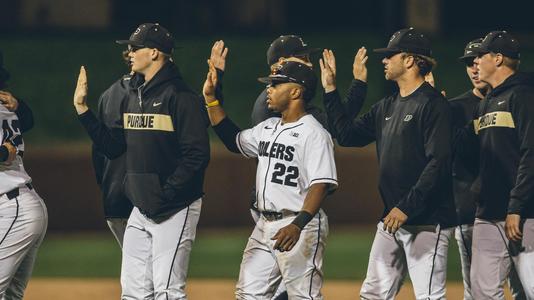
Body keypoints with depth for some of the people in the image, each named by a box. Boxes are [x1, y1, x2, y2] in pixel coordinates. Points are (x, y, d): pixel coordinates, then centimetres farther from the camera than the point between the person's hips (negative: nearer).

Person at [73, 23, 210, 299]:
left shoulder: (180, 97, -13)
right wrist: (81, 108, 12)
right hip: (140, 209, 9)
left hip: (175, 210, -9)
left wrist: (165, 195, -21)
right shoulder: (133, 98, 15)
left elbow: (197, 156, -18)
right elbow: (112, 147, 17)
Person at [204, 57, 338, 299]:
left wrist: (298, 225, -33)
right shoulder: (268, 128, 15)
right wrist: (210, 98, 20)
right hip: (265, 225, 9)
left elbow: (321, 185, -21)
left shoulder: (313, 133, -13)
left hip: (301, 227, -9)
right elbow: (234, 140, 28)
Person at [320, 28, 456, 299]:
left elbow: (438, 163, -18)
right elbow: (348, 135, 20)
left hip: (426, 221, -9)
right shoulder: (386, 107, 17)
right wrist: (330, 90, 17)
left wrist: (407, 207, -21)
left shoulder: (432, 104, -11)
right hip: (391, 220, 9)